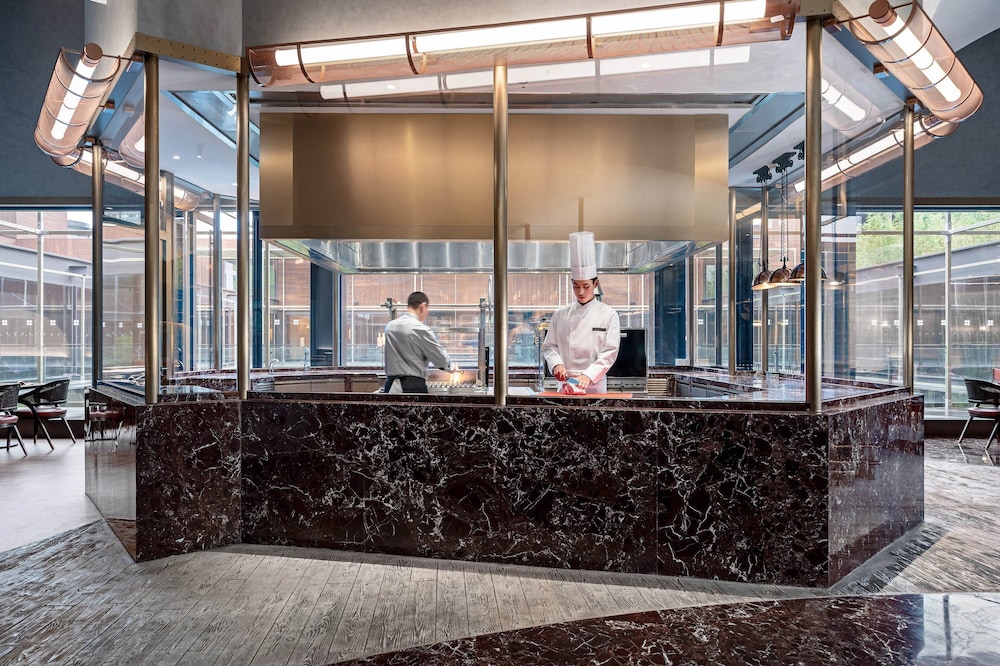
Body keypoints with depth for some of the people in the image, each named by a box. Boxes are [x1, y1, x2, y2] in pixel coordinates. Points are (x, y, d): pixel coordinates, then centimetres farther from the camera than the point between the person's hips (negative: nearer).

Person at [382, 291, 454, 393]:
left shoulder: (390, 326, 7)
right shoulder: (420, 329, -12)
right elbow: (440, 357, -4)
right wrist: (451, 366, 17)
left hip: (391, 386, 6)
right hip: (413, 386, -6)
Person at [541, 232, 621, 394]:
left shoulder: (608, 314, -1)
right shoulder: (561, 315, 6)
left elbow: (610, 352, -7)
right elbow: (549, 346, 8)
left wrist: (588, 376, -19)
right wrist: (557, 364, -11)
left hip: (595, 385, -2)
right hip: (566, 384, 2)